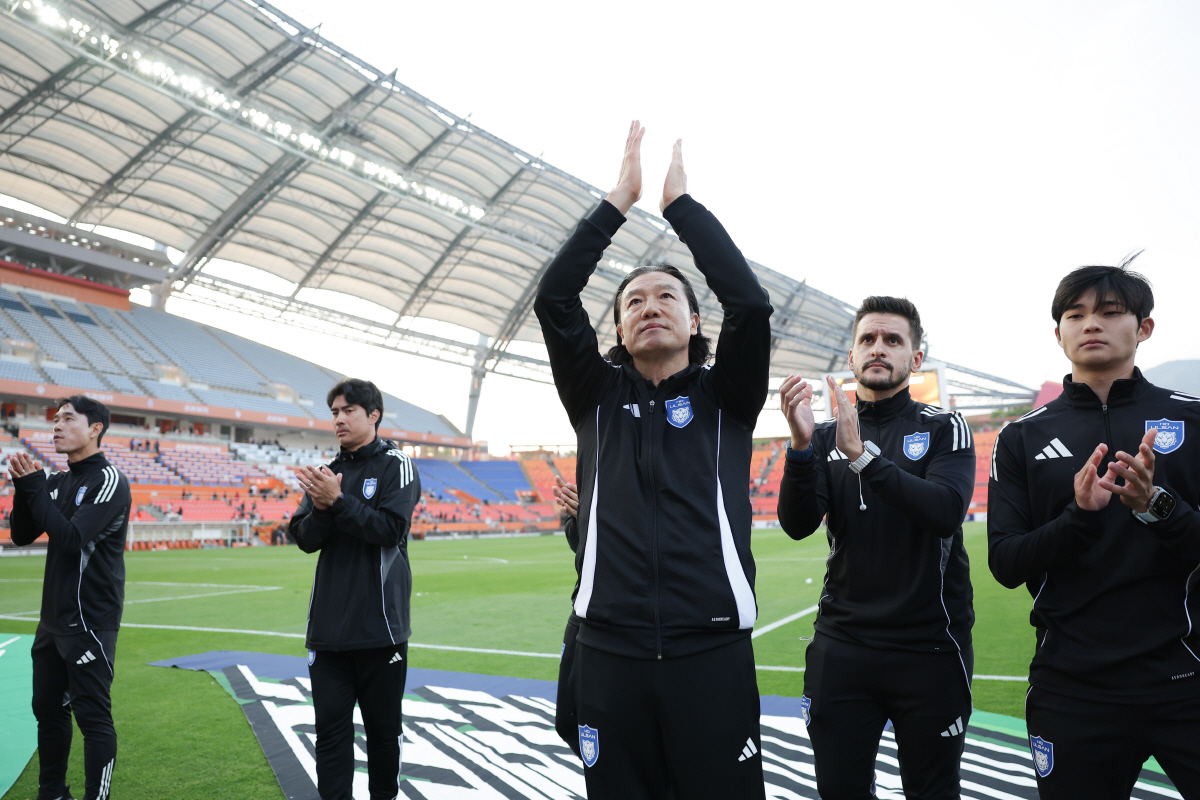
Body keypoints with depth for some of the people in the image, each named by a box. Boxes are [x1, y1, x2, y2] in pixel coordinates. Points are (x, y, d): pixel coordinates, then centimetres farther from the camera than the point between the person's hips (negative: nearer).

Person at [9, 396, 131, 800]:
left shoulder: (109, 481, -12)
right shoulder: (57, 481, 11)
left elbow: (71, 539, -22)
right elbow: (21, 535, 10)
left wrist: (35, 487, -16)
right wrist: (24, 486, -5)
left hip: (89, 622, -8)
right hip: (53, 619, 8)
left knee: (92, 716, -4)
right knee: (48, 709, 16)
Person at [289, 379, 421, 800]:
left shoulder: (396, 465, -1)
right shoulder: (328, 471, 13)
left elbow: (391, 529, -14)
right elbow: (304, 539, 7)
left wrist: (338, 501, -21)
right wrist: (321, 508, -12)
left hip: (380, 624, -4)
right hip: (329, 625, 4)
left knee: (383, 724, 8)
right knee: (331, 724, 5)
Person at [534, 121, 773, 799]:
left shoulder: (725, 398, 7)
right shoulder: (599, 398, 10)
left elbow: (750, 302, -9)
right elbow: (554, 300, -2)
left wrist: (681, 202, 0)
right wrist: (619, 200, -1)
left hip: (712, 649, -1)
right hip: (610, 653, 2)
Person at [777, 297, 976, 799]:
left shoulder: (944, 429, -1)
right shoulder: (827, 437, 6)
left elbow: (947, 511, -19)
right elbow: (797, 526, -7)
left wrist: (861, 455, -28)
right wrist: (801, 447, -23)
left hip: (930, 647, -2)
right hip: (842, 642, 2)